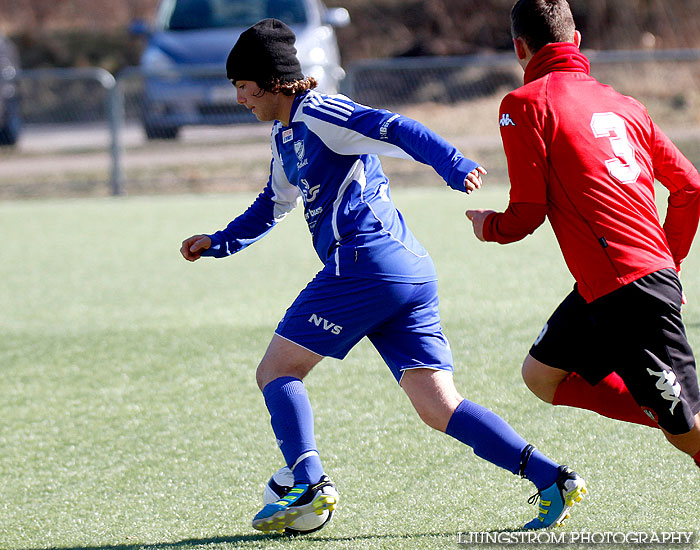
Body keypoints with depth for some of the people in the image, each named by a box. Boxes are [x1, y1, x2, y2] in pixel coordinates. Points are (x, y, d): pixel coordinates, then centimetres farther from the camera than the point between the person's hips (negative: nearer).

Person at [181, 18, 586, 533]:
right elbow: (273, 206, 43)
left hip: (364, 263, -9)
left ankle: (309, 485, -14)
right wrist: (219, 243, 36)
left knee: (276, 371, 0)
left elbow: (396, 131, -20)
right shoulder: (286, 134, 25)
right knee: (439, 407, 0)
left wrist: (454, 166, -35)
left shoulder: (317, 114, -5)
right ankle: (551, 477, -10)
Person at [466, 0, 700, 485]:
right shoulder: (622, 104, 15)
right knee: (543, 375, 18)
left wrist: (487, 226, 15)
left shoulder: (524, 105, -5)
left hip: (627, 291, -8)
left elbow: (527, 214, -8)